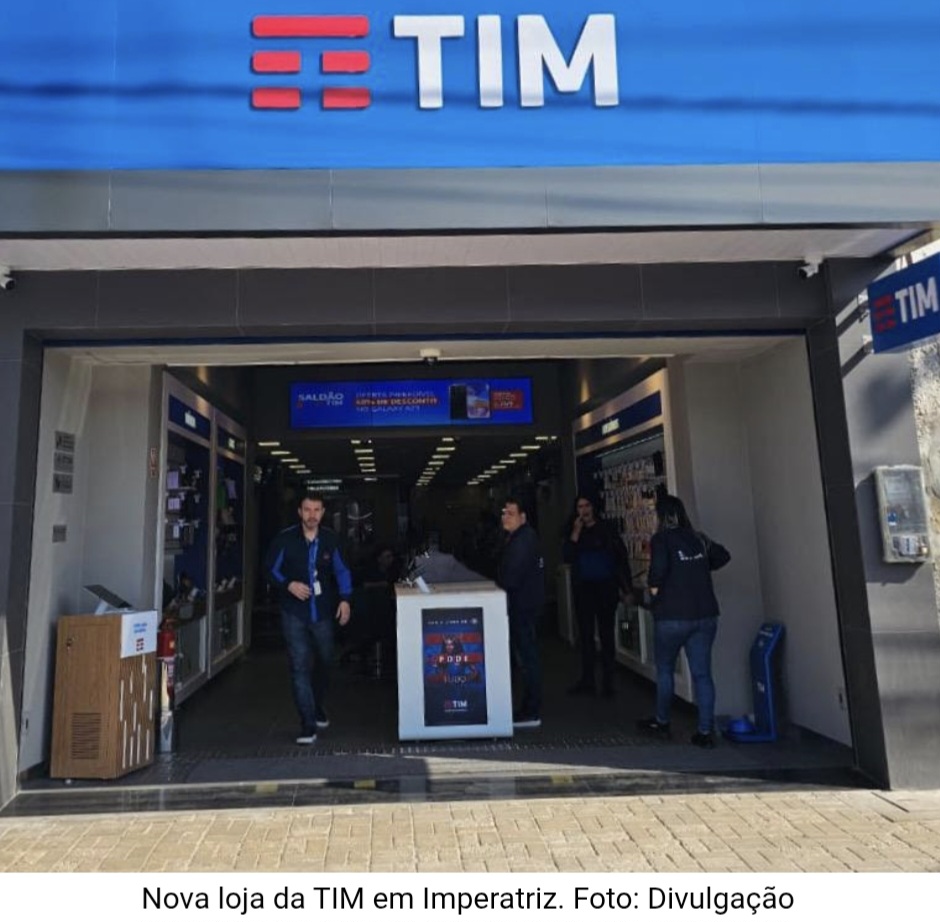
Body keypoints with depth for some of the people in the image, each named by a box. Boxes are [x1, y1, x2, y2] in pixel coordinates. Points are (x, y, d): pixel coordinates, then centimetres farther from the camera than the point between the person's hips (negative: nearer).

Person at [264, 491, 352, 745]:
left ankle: (317, 707, 43)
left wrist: (344, 599, -5)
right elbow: (270, 568, 1)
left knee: (324, 661, 17)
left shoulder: (330, 540, -1)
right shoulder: (285, 539, -7)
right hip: (294, 613, -2)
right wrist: (289, 584, -16)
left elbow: (341, 571, 7)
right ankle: (308, 726, 0)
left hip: (322, 612, 3)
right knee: (300, 667, -7)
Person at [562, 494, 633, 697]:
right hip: (583, 589, 3)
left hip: (606, 587, -3)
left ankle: (608, 682, 10)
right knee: (586, 634, 8)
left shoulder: (606, 529, 0)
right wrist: (576, 533, -13)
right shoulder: (573, 532, 7)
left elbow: (622, 556, 0)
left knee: (606, 633, 2)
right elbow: (566, 557, -6)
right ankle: (587, 681, 18)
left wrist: (626, 586, -5)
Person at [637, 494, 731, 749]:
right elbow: (723, 556, 22)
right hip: (706, 615, 5)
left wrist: (653, 589, -6)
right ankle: (706, 732, 8)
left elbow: (659, 568, -24)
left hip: (672, 616, -4)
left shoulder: (661, 539, -9)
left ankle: (661, 723, 27)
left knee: (664, 670, 14)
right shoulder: (699, 539, 8)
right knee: (702, 673, 7)